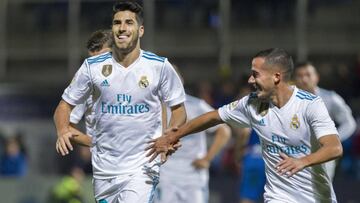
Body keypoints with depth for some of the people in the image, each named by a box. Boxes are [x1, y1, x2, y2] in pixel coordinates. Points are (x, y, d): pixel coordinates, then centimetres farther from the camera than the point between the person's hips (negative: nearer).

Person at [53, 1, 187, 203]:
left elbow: (178, 110, 6)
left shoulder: (160, 66, -3)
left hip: (142, 167, -3)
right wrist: (63, 131, -15)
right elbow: (65, 105, 7)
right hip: (104, 168, 3)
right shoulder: (93, 66, 1)